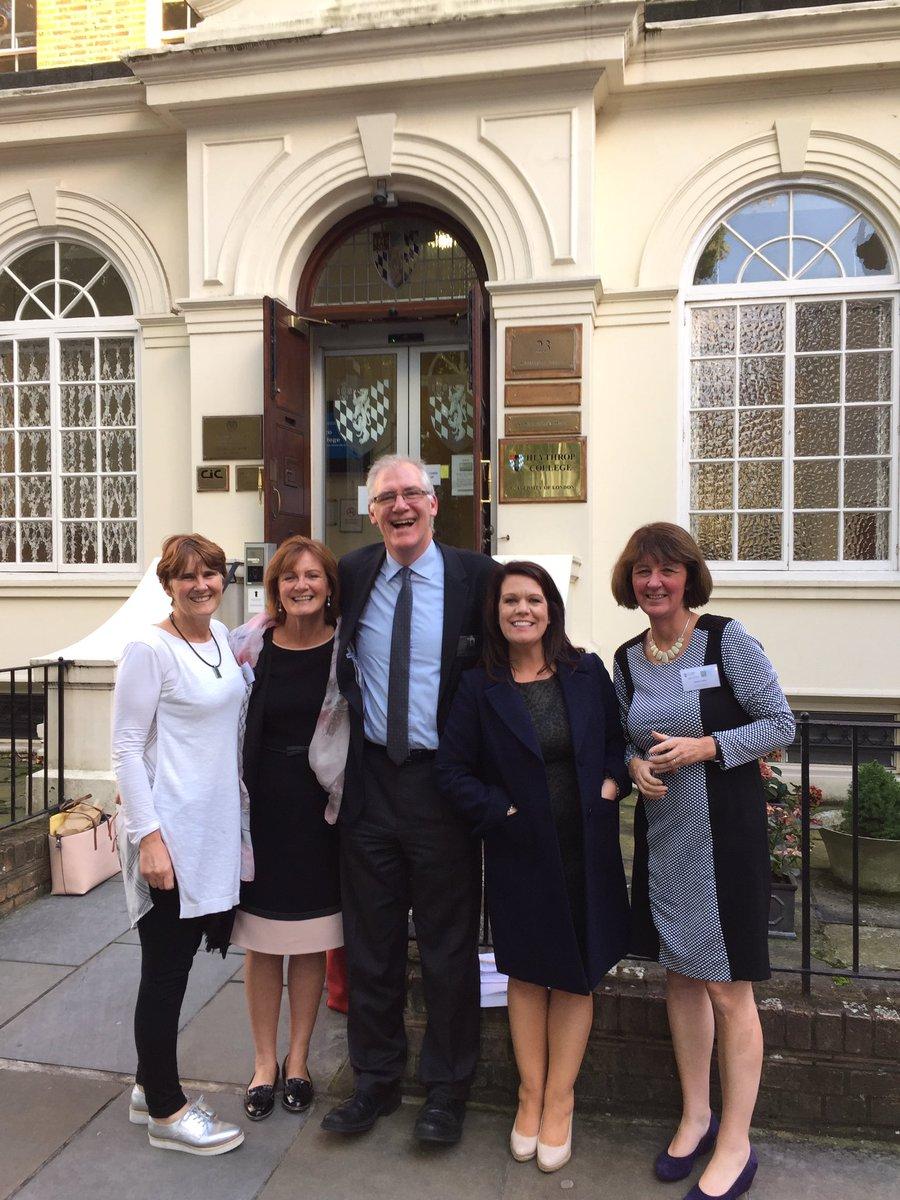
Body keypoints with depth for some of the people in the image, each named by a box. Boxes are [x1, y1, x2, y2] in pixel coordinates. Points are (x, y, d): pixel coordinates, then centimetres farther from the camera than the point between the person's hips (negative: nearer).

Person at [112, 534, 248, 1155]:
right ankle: (166, 1111, 24)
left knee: (179, 960, 19)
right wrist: (148, 837, -18)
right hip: (170, 833, -7)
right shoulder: (149, 648, -14)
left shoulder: (223, 635, 7)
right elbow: (126, 747, -15)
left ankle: (150, 1086, 37)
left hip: (217, 828, 8)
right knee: (167, 970, 6)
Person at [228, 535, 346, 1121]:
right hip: (261, 807, 1)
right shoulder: (250, 646, -2)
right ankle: (265, 1062, 30)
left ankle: (298, 1061, 31)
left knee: (311, 941, 12)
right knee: (262, 943, 11)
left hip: (321, 809, 0)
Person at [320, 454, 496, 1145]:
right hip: (370, 779, 3)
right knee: (370, 940, 16)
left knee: (449, 945, 11)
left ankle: (447, 1089, 32)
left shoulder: (477, 576, -6)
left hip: (443, 780, -3)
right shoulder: (352, 575, 3)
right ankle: (376, 1079, 36)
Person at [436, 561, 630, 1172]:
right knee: (527, 972, 14)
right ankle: (531, 1094, 32)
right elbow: (452, 769, -4)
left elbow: (620, 738, 7)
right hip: (520, 852, -1)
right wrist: (501, 811, -11)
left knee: (577, 973, 11)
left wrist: (611, 784, -9)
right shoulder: (479, 687, -5)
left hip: (587, 850, 1)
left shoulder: (588, 672, -1)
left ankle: (558, 1100, 28)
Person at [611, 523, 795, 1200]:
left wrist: (707, 747, -20)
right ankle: (697, 1116, 35)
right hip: (661, 832, 5)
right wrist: (635, 765, -7)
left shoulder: (727, 639, -11)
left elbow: (781, 725, -8)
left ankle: (736, 1143, 22)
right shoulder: (627, 659, 4)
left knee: (727, 987, 3)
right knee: (680, 975, 16)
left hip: (725, 831, -5)